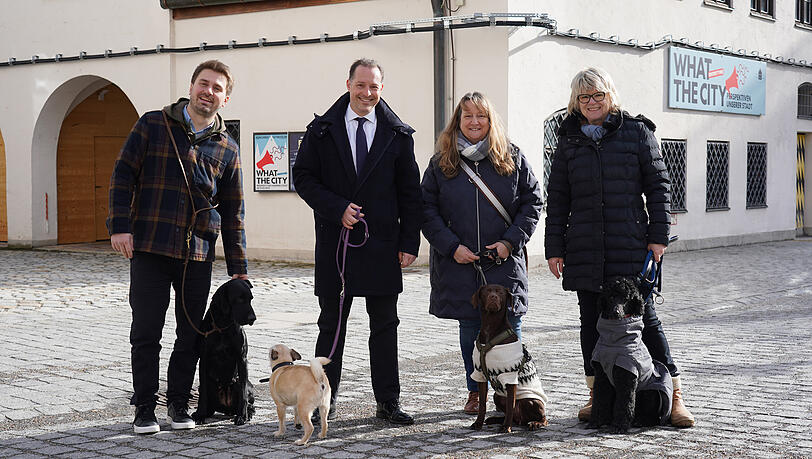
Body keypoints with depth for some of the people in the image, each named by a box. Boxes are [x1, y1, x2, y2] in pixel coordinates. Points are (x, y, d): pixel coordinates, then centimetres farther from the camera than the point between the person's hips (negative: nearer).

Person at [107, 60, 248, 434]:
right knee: (146, 332, 1)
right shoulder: (152, 125, 4)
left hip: (198, 253, 2)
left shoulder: (227, 149, 10)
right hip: (149, 248, -2)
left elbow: (233, 212, 12)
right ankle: (144, 407, 14)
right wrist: (120, 225, -9)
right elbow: (123, 174, 2)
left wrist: (238, 268, 9)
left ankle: (179, 403, 22)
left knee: (191, 334, 6)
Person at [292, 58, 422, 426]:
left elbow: (410, 192, 5)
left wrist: (409, 242, -1)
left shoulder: (398, 134, 5)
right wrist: (338, 209, -11)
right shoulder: (322, 130, 4)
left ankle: (388, 401, 13)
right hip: (334, 241, 0)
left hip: (382, 243, 1)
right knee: (331, 323, 7)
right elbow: (303, 178, 2)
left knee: (385, 325, 5)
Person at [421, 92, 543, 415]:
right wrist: (452, 246, -8)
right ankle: (475, 392, 22)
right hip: (459, 264, 1)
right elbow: (427, 209, 3)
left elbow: (533, 202, 5)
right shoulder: (441, 163, 5)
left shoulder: (512, 158, 4)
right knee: (469, 329, 8)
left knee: (509, 328, 0)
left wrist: (510, 242, -7)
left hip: (505, 263, 0)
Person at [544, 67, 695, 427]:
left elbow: (658, 185, 3)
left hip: (631, 247, -3)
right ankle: (596, 395, 17)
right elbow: (557, 199, 11)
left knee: (645, 319, -2)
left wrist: (658, 235, -5)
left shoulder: (636, 131, 4)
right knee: (591, 322, 7)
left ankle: (674, 396, 6)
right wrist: (554, 248, 6)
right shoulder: (570, 141, 11)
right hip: (584, 249, 3)